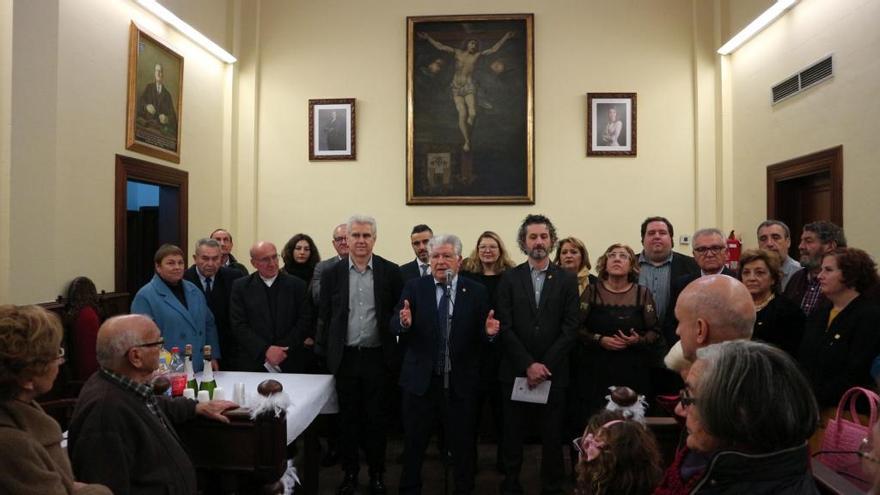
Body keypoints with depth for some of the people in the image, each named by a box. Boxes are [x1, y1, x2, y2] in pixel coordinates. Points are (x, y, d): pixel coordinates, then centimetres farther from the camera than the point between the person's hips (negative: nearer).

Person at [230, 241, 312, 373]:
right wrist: (265, 350, -14)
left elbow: (305, 321, -3)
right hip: (253, 363, 0)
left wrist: (282, 351, -12)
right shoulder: (241, 286, 2)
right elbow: (238, 325, -4)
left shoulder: (297, 285, 1)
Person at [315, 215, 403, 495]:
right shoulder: (332, 274, 1)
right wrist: (323, 354, 2)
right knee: (348, 417, 12)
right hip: (345, 357, 1)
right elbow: (324, 316, 5)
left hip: (377, 357, -1)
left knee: (376, 418, 9)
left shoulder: (391, 272, -3)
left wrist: (394, 355, -3)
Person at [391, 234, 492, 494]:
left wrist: (489, 331, -24)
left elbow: (482, 336, -2)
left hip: (461, 382, 0)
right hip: (420, 380, 1)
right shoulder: (414, 287, -1)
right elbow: (394, 327, -7)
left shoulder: (477, 292, -2)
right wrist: (404, 322, -29)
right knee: (414, 443, 16)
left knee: (463, 445, 14)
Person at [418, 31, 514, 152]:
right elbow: (440, 46, 6)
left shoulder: (477, 55, 5)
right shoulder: (458, 52, 5)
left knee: (472, 113, -16)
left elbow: (494, 49, 7)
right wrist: (428, 37, 1)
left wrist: (505, 37, 7)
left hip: (469, 87, 0)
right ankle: (467, 141, -5)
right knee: (462, 114, -14)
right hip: (456, 88, 0)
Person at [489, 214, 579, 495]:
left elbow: (570, 329, -2)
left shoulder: (567, 280, 4)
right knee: (513, 437, 9)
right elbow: (504, 327, -3)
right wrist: (528, 365, -11)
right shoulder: (509, 278, 3)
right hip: (516, 372, 0)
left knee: (552, 437, 7)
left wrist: (544, 365, -10)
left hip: (553, 373, 0)